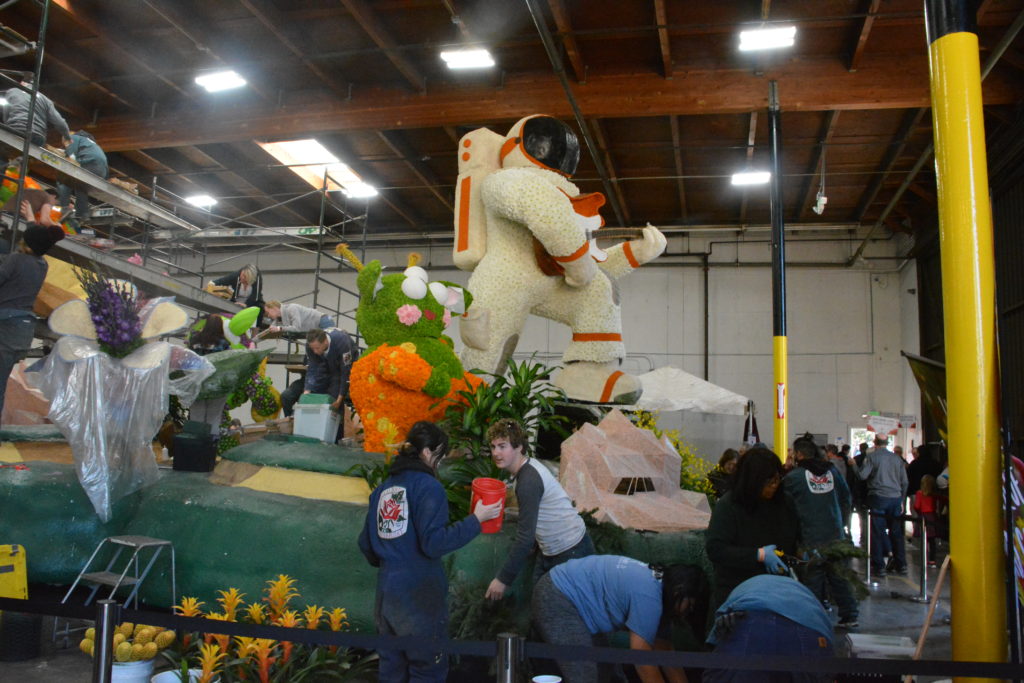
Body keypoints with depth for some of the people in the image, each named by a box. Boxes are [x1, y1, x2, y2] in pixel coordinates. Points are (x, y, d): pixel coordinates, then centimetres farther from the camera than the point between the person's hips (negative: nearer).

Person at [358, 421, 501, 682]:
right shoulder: (428, 486, -12)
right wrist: (476, 520, -14)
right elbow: (434, 542, -20)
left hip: (386, 592, 7)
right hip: (419, 594, -7)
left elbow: (366, 543, 14)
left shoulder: (384, 488, 9)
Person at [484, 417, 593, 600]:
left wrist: (503, 579, -23)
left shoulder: (529, 480, -26)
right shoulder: (528, 467, 3)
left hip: (571, 552, -9)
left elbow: (525, 536, -27)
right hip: (551, 550, 9)